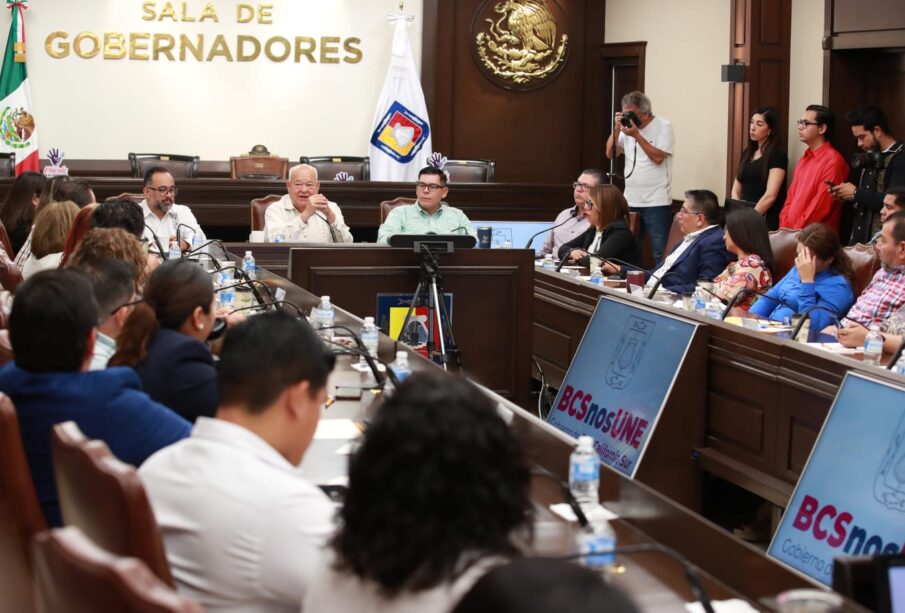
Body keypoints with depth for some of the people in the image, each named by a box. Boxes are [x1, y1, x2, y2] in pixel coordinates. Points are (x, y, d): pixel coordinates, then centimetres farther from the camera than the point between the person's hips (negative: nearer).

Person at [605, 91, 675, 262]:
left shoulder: (663, 126, -5)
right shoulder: (627, 126, 12)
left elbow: (658, 157, -16)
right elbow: (610, 154, 9)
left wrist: (637, 135, -17)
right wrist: (616, 129, -3)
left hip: (657, 203, -6)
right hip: (630, 202, 6)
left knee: (659, 253, -7)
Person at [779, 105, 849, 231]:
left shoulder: (833, 161, -12)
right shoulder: (804, 159, 16)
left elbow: (821, 206, -16)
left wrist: (797, 233, -13)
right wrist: (784, 228, 4)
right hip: (792, 234, 7)